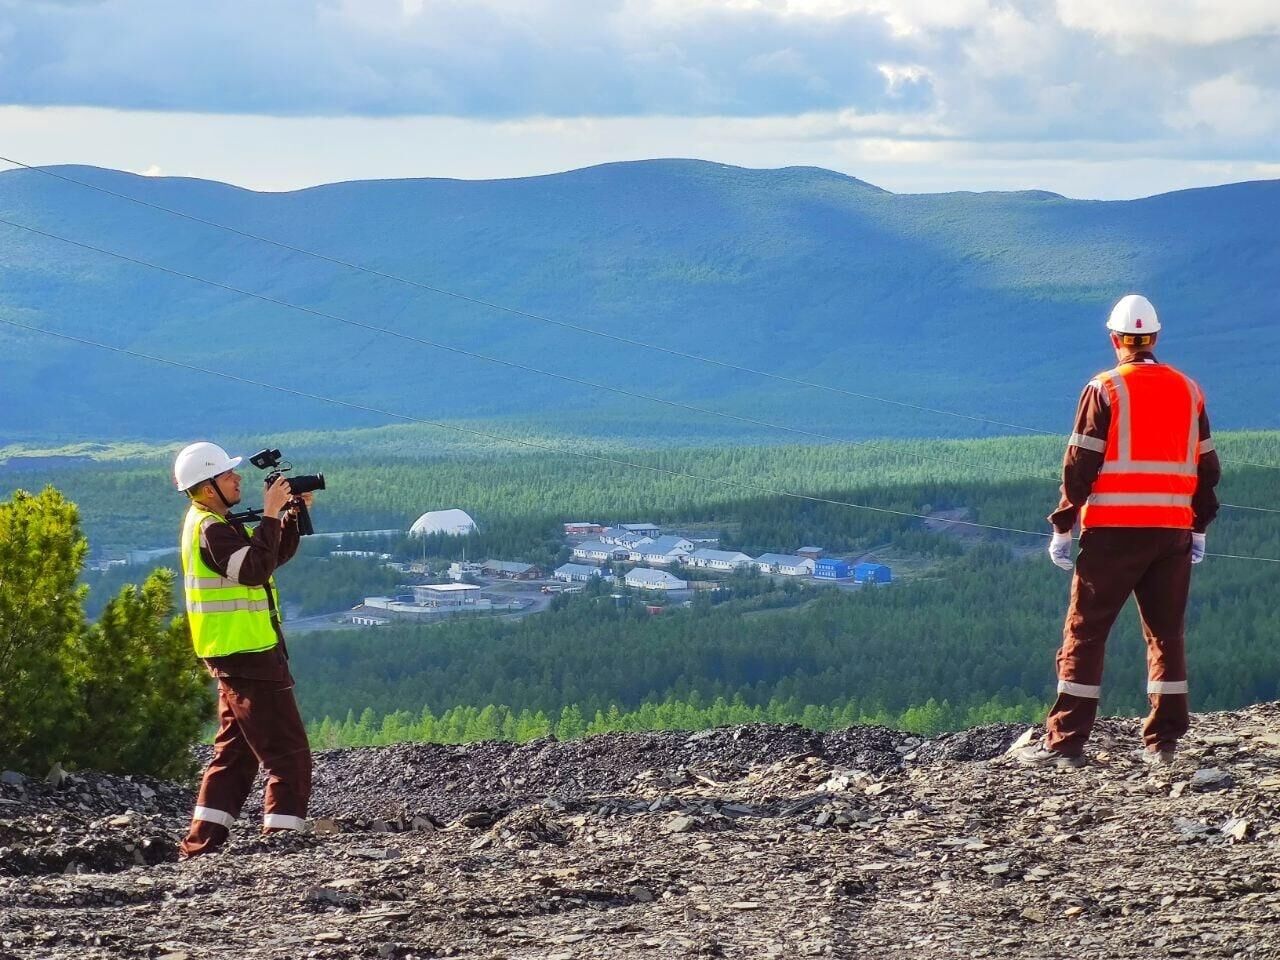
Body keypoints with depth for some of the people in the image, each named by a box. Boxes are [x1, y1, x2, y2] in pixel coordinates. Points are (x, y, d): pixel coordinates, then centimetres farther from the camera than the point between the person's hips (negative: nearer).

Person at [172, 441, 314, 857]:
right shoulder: (210, 530, -16)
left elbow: (275, 555, 19)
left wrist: (293, 514, 5)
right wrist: (270, 514, -24)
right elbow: (254, 569, -30)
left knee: (235, 753, 14)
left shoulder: (214, 523, 15)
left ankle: (201, 844, 14)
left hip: (235, 655, 11)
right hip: (246, 654, -11)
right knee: (288, 754, -9)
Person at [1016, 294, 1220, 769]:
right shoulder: (1188, 390, 10)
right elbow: (1206, 466, 14)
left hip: (1114, 532, -4)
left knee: (1085, 632, 0)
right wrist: (1200, 526, 22)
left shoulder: (1105, 390, -5)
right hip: (1173, 531, 4)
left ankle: (1065, 741, -3)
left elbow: (1081, 463, -7)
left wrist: (1063, 526, -2)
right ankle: (1164, 741, 8)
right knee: (1166, 633, 11)